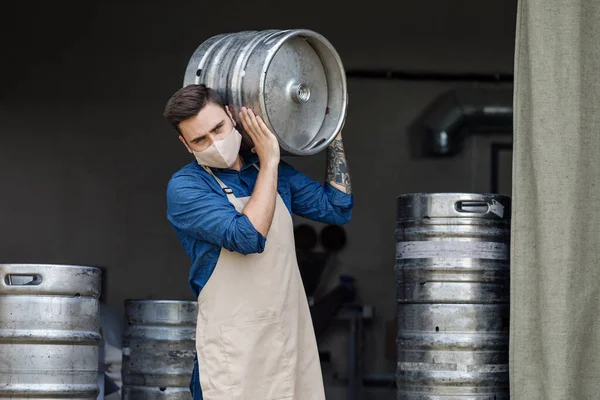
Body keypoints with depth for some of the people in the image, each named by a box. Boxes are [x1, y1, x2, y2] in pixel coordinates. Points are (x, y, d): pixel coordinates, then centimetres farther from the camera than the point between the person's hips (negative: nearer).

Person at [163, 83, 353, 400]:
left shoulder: (272, 170, 9)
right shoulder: (185, 187, -9)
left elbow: (337, 208, 13)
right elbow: (249, 237, -22)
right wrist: (269, 162, -15)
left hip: (293, 337, 5)